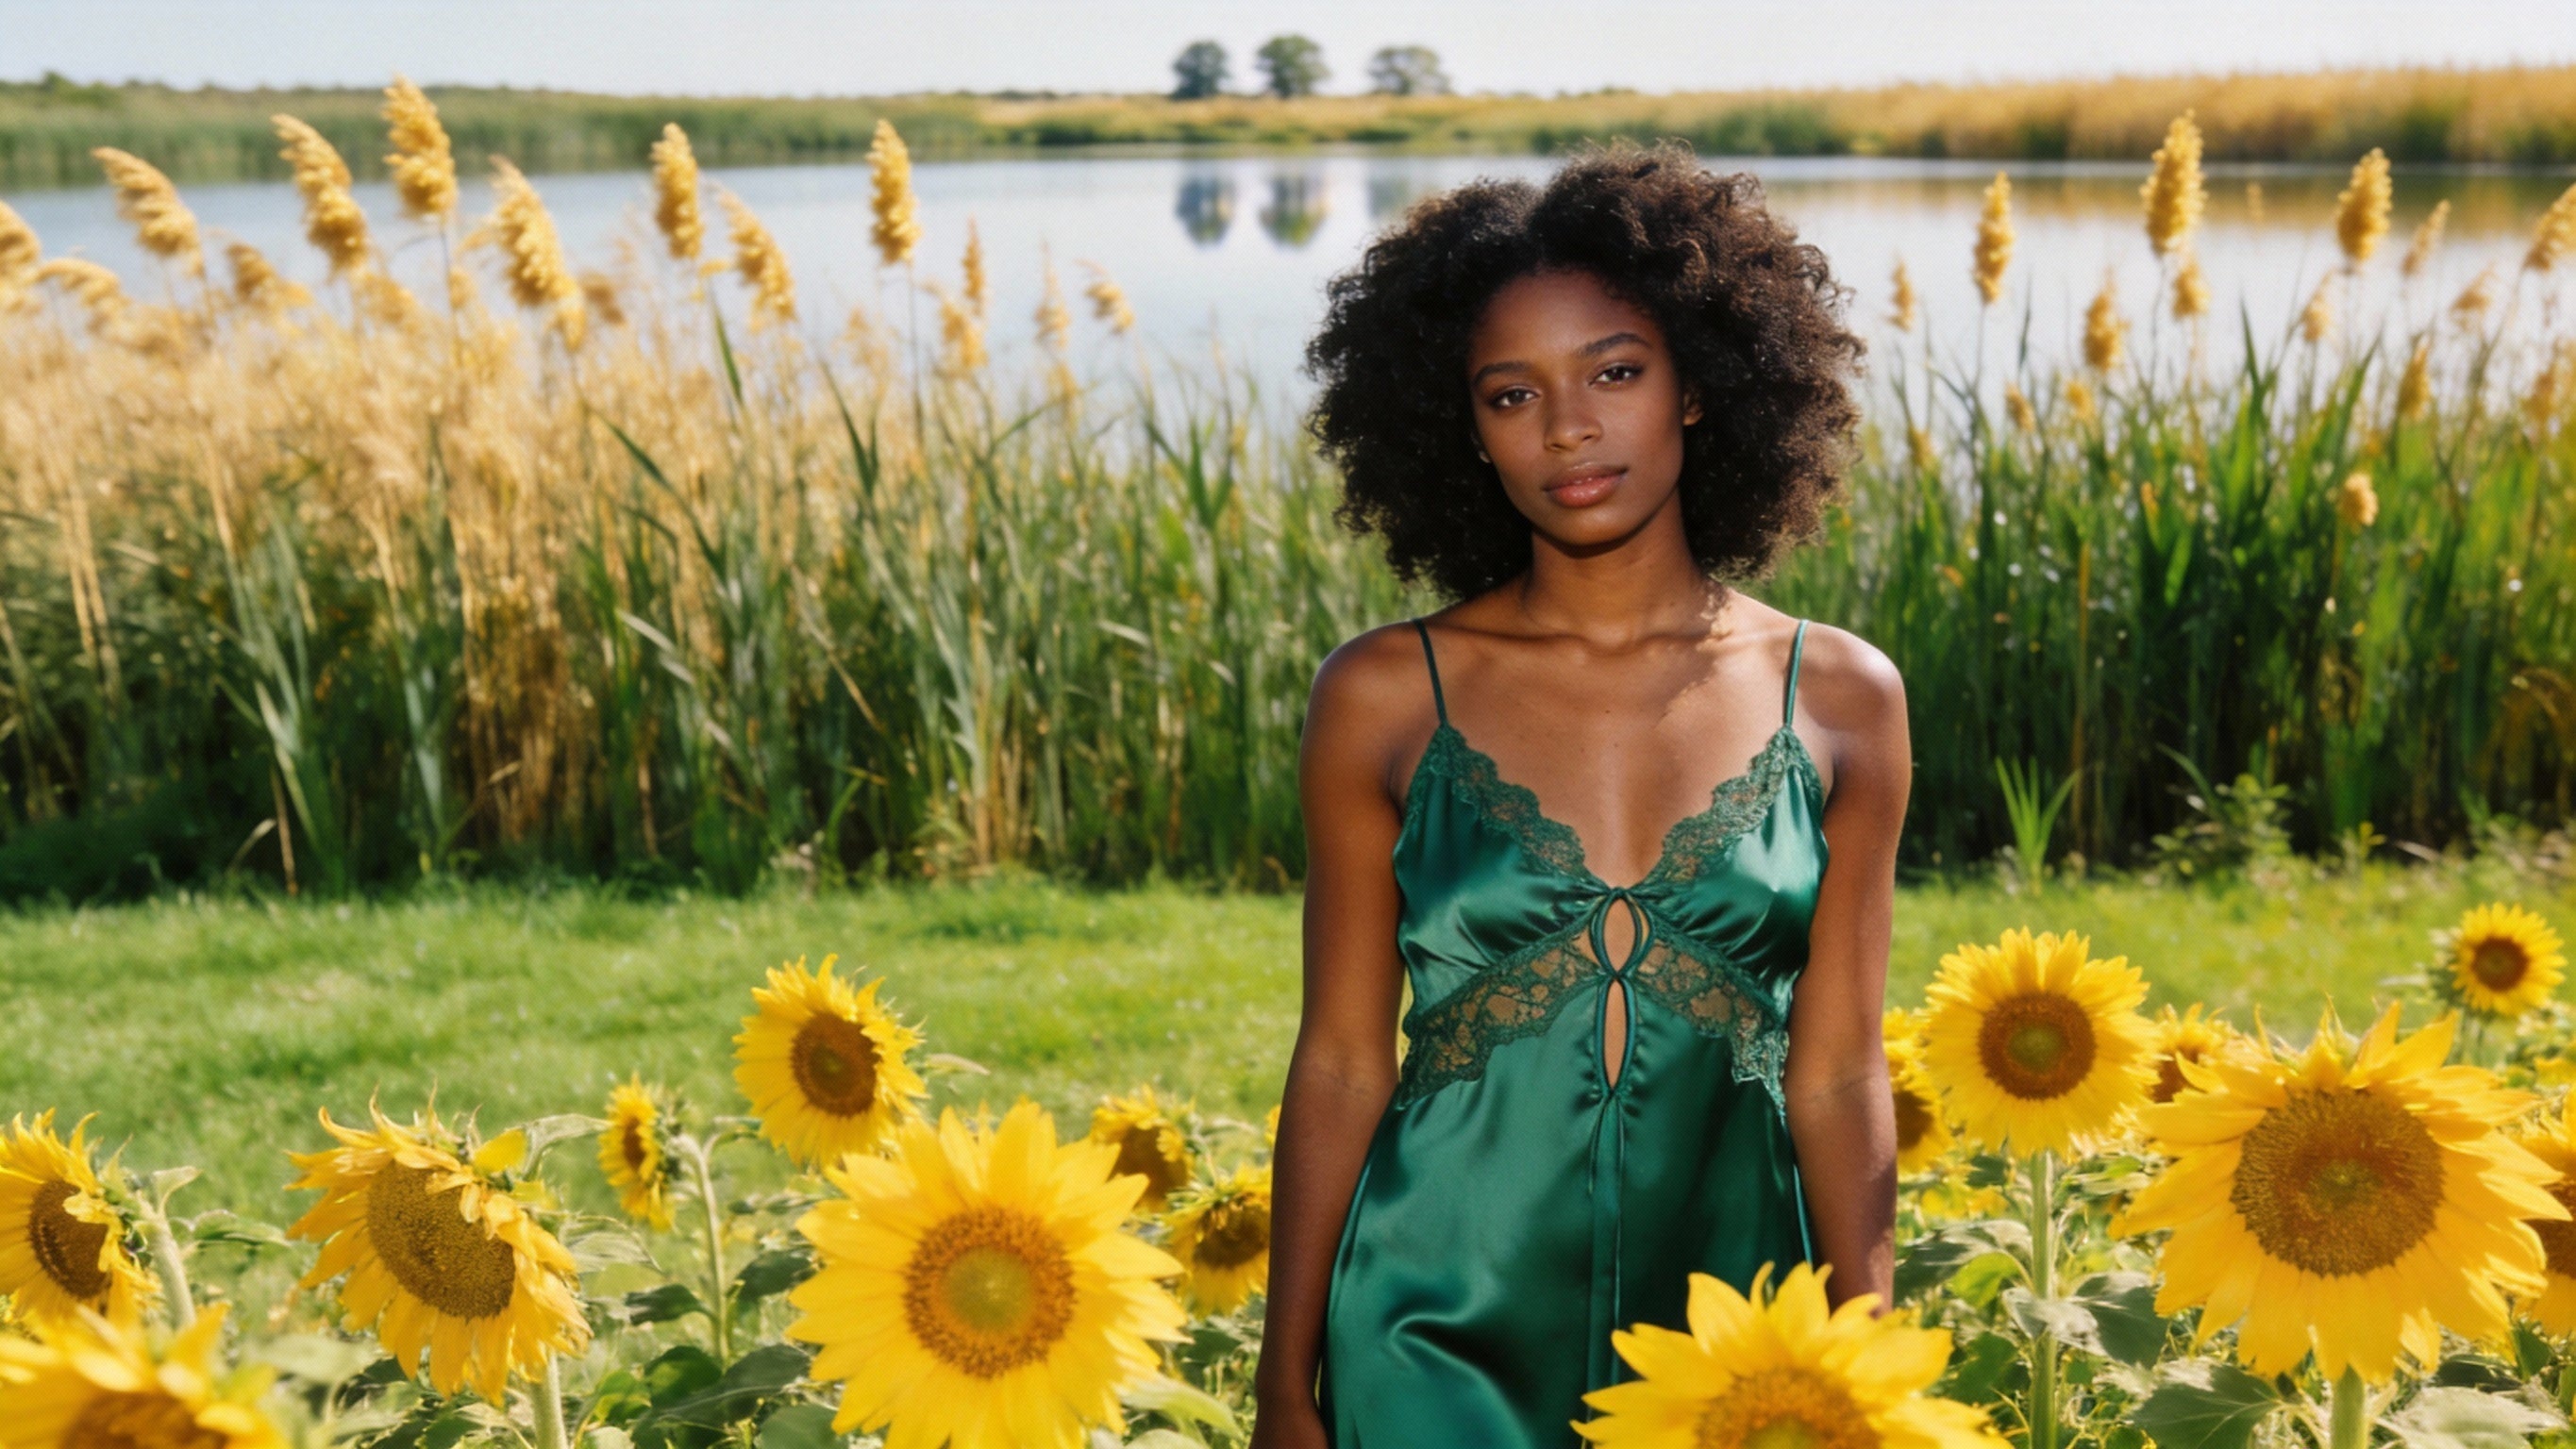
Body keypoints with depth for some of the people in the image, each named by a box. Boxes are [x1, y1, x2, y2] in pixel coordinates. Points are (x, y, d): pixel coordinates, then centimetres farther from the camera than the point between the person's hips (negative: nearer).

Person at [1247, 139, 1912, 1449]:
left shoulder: (1840, 699, -2)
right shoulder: (1383, 698, -5)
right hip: (1442, 1337, -1)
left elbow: (1836, 1074, 0)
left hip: (1732, 1326, 2)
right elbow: (1341, 1062, -2)